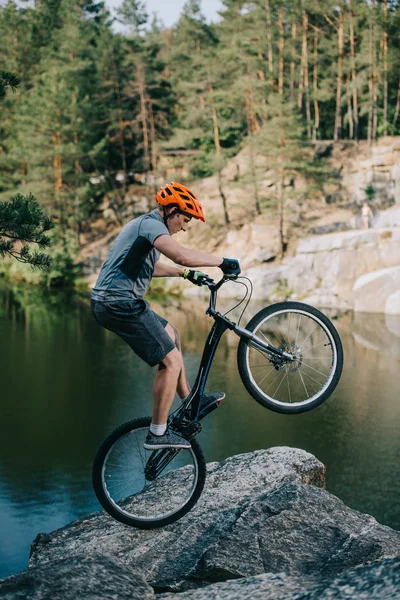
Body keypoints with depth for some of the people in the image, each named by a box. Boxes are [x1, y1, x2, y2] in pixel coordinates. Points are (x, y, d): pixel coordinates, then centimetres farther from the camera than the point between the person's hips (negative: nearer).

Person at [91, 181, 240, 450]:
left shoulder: (143, 224, 20)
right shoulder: (151, 224, -13)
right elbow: (183, 255, -32)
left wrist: (187, 273, 40)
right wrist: (223, 261, -19)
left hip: (109, 302, 11)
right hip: (121, 303, -11)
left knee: (170, 333, 27)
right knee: (172, 361, -7)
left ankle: (188, 399, 34)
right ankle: (158, 433, -2)